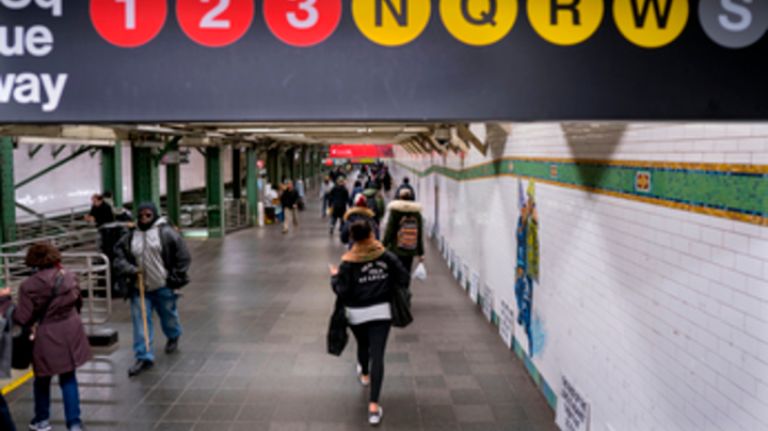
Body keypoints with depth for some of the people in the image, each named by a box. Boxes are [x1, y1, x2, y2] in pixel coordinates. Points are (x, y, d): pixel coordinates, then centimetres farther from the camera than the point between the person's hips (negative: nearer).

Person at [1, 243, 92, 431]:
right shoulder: (69, 276, 0)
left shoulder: (30, 285, -18)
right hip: (70, 332, 5)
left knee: (42, 380, 19)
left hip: (47, 337, -4)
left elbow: (23, 318, -14)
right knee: (68, 378, 15)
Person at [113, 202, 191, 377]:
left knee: (168, 315, 16)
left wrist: (176, 277, -9)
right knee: (140, 321, -1)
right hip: (139, 287, 3)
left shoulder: (166, 232, -10)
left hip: (163, 286, -3)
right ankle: (144, 357, 6)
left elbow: (183, 256, -8)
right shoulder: (130, 236, 2)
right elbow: (119, 255, 8)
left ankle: (174, 337, 48)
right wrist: (129, 269, -11)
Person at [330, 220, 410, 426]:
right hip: (381, 311, 0)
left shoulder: (348, 262, -11)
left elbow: (342, 291, -14)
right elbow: (403, 280, -4)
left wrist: (334, 277, 3)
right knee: (377, 355, -4)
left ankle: (364, 374, 58)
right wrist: (389, 288, 15)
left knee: (363, 345, 28)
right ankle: (373, 405, -10)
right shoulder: (386, 256, -5)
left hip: (357, 313, 0)